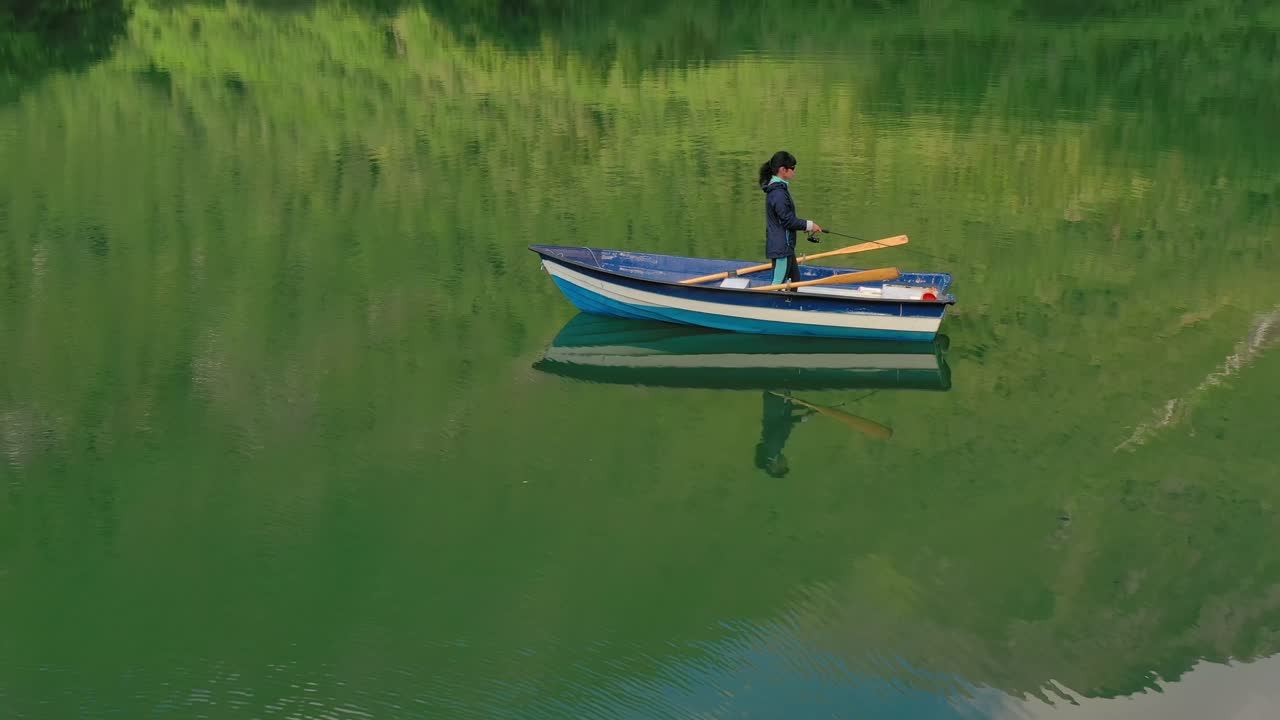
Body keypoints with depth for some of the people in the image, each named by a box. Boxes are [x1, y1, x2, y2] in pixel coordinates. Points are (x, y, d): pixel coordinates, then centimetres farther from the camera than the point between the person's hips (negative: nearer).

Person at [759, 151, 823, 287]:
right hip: (781, 246, -11)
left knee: (794, 279, 17)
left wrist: (806, 225, 14)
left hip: (785, 246, 11)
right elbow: (788, 220, -21)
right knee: (779, 283, -4)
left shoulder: (778, 189, 11)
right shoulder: (778, 193, -22)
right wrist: (809, 225, -9)